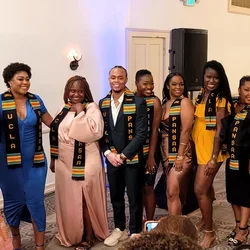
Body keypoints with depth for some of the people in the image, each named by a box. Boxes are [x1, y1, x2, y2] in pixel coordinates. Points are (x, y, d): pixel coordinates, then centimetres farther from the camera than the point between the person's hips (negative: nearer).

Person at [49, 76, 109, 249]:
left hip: (86, 163, -6)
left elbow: (96, 131, -26)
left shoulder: (92, 108, -9)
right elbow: (56, 134, 16)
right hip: (65, 163, 6)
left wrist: (80, 113, -20)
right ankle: (72, 234, 31)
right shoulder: (64, 109, 11)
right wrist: (53, 158, 16)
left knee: (86, 200, 3)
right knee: (69, 199, 14)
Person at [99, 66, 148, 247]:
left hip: (132, 158, -4)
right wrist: (108, 153, -8)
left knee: (135, 198, 7)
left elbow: (142, 134, -13)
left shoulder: (138, 102, -10)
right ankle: (120, 229, 35)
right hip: (111, 158, 4)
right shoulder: (102, 103, 4)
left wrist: (123, 155, -15)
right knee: (116, 197, 16)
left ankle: (135, 232, 25)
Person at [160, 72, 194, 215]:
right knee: (176, 192, 13)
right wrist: (165, 154, 6)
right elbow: (163, 129, 10)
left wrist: (180, 156, -18)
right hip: (166, 153, 6)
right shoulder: (164, 104, 12)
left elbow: (186, 130, -14)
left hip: (181, 152, -6)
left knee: (172, 192, -11)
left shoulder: (185, 102, -8)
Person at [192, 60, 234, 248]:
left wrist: (214, 158, -20)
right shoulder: (201, 95, 6)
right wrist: (191, 146, 12)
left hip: (211, 150, -7)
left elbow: (219, 130, -17)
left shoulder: (220, 100, -14)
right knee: (206, 187, 20)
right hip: (199, 148, 7)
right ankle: (206, 219, 38)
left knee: (200, 190, -6)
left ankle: (210, 232, 9)